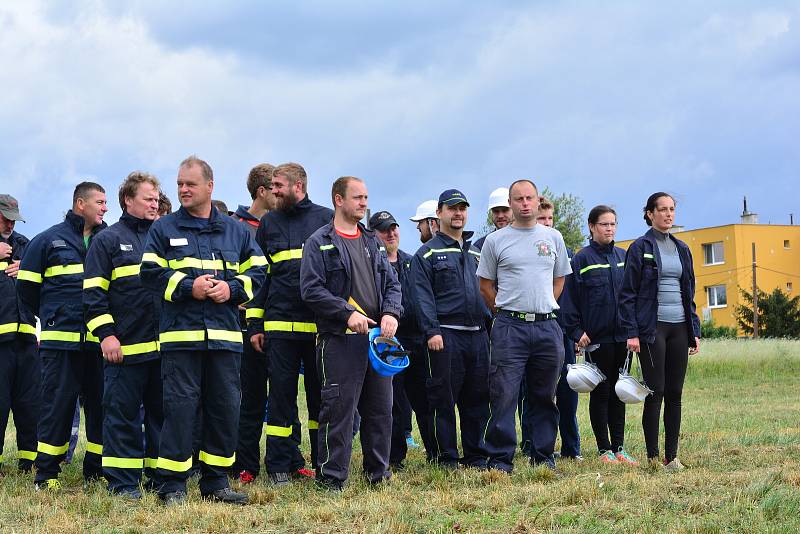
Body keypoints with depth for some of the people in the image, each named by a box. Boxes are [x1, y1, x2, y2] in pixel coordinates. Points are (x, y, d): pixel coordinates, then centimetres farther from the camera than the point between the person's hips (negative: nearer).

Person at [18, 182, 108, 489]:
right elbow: (26, 286, 9)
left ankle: (97, 469, 13)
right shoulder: (50, 240, 4)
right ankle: (46, 474, 3)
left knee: (101, 403, 4)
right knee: (58, 403, -3)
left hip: (100, 340, 3)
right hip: (61, 339, -3)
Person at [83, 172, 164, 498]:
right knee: (122, 413, -2)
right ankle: (122, 481, 3)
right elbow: (93, 291, -3)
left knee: (162, 411, 8)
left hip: (164, 345, 5)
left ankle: (160, 475, 16)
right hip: (125, 346, -5)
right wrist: (105, 334, -12)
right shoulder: (108, 240, 2)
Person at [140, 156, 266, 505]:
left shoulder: (235, 231, 14)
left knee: (225, 408, 5)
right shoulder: (163, 229, 7)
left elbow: (257, 271, 12)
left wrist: (232, 288, -7)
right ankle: (172, 485, 0)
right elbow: (151, 273, -1)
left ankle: (216, 481, 15)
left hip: (225, 335, 3)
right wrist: (188, 287, -13)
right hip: (179, 333, -3)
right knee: (179, 407, -7)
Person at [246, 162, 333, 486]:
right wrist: (255, 324, 6)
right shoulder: (269, 223, 12)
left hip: (321, 324, -1)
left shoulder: (326, 219, 7)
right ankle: (280, 465, 6)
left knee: (322, 393, 5)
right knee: (282, 393, 1)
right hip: (280, 324, 1)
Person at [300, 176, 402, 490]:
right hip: (340, 338, -6)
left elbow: (392, 284, 17)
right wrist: (347, 313, -18)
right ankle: (331, 477, -1)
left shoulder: (372, 241, 18)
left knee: (381, 408, 10)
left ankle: (378, 471, 21)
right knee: (339, 408, -7)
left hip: (378, 336, 6)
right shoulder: (320, 243, -2)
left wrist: (391, 313, -3)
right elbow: (311, 289, -10)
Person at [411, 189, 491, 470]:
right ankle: (447, 458, 3)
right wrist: (431, 331, -17)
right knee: (444, 400, -3)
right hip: (446, 336, -6)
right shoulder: (427, 254, 1)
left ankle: (476, 456, 16)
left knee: (478, 399, 8)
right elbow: (423, 296, -7)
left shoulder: (476, 253, 19)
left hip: (478, 335, 6)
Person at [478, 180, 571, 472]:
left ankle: (543, 456, 17)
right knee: (504, 396, -7)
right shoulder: (495, 240, 3)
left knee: (545, 397, 9)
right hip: (509, 327, -3)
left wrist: (544, 307, 12)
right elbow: (486, 284, 8)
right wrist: (505, 311, 3)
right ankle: (500, 459, -2)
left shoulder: (553, 237, 11)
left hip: (547, 327, 3)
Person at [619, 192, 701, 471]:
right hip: (652, 327, -5)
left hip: (679, 328, 5)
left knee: (674, 394, 5)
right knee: (656, 392, -5)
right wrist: (631, 333, -12)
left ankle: (672, 456, 9)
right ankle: (653, 457, 1)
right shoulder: (640, 248, -2)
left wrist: (694, 330, 12)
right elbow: (627, 294, -5)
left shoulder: (682, 249, 14)